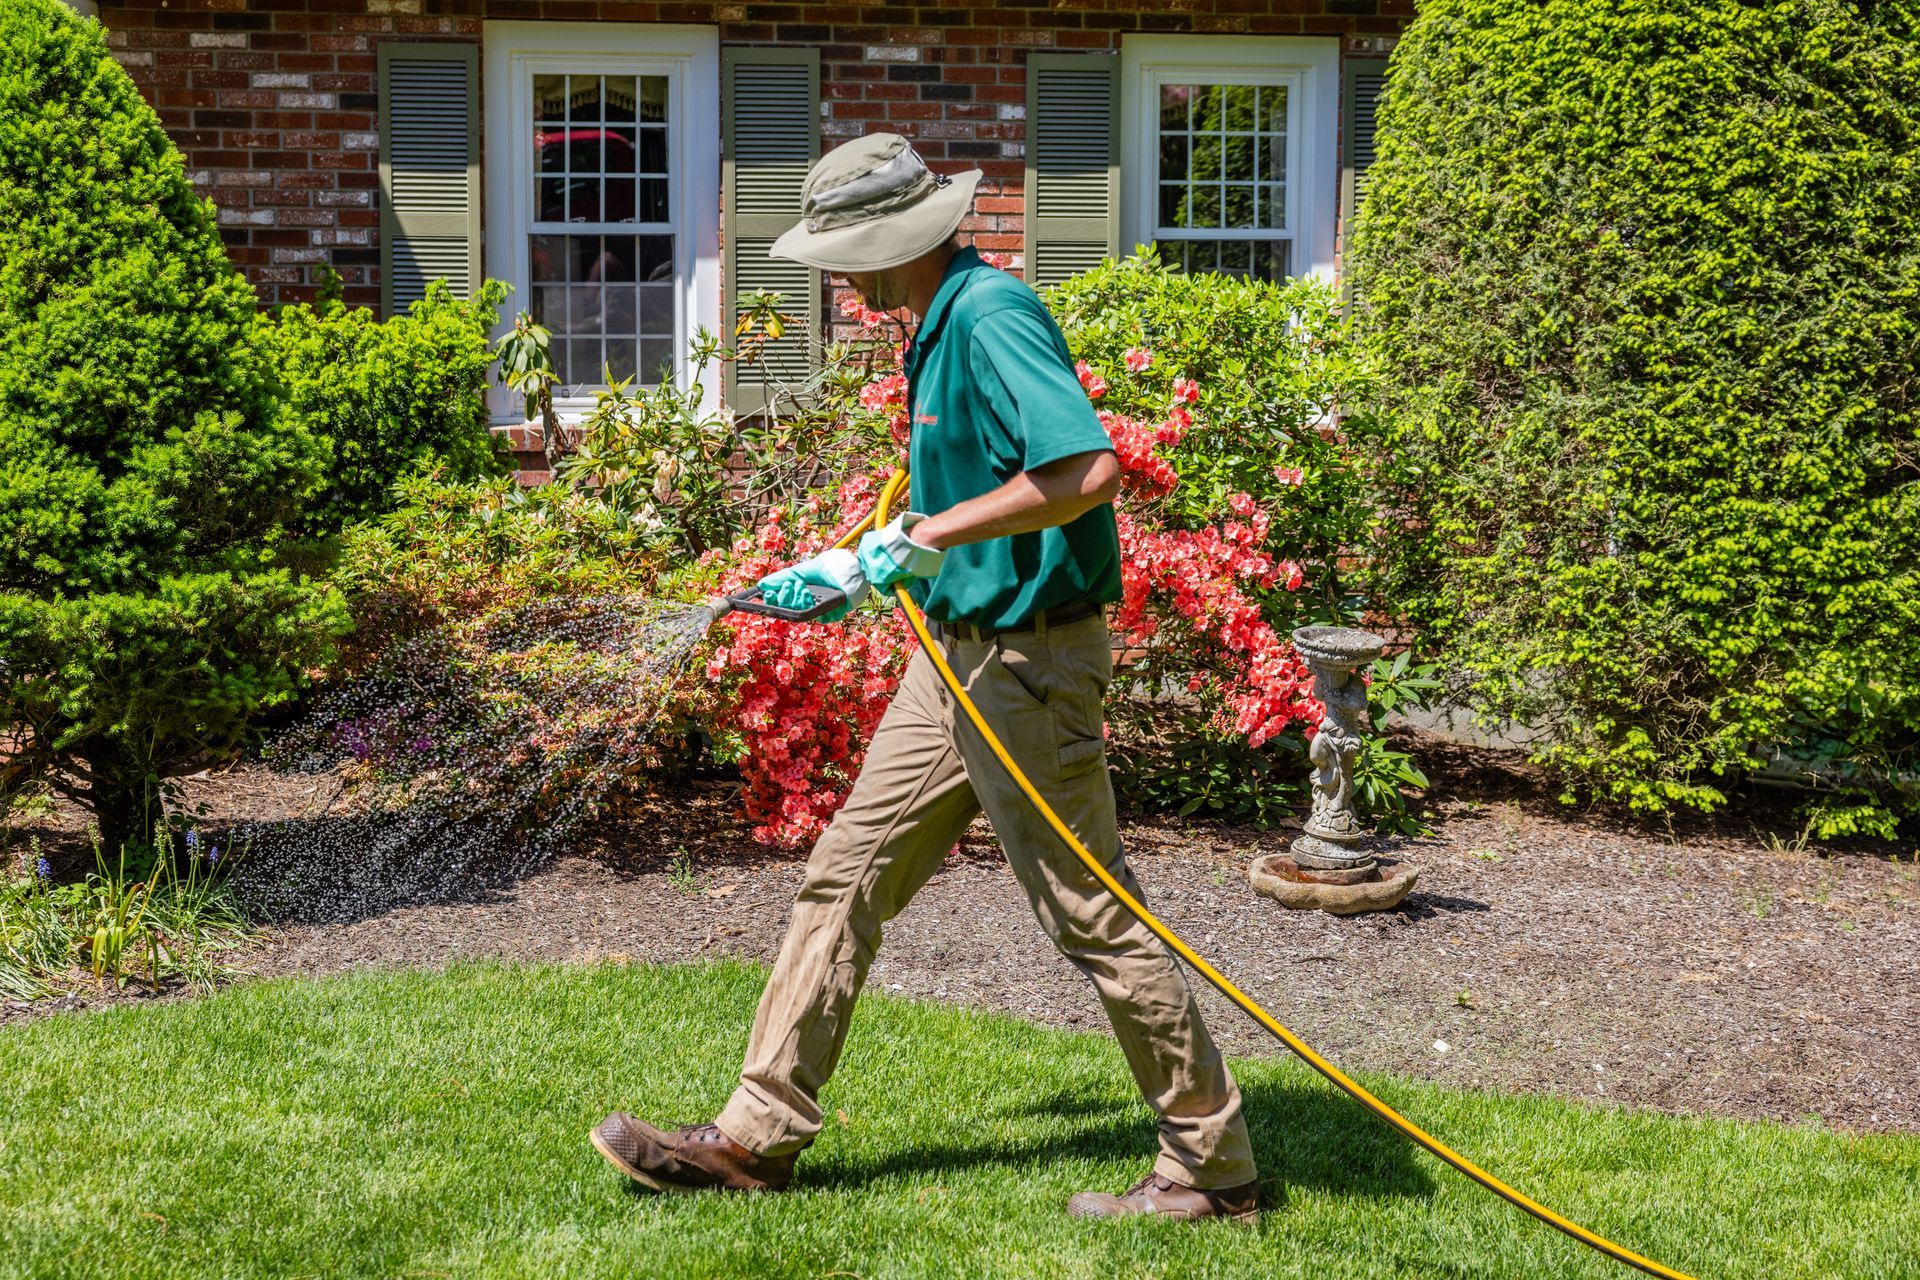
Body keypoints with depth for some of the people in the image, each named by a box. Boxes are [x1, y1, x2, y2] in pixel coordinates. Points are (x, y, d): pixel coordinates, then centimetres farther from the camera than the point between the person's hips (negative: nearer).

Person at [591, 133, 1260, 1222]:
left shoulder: (994, 316, -19)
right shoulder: (943, 324, 13)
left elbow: (1089, 471, -31)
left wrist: (932, 534, -25)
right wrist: (847, 573, 26)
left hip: (1030, 660, -10)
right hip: (958, 651, 10)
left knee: (1093, 915, -3)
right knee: (846, 878, 11)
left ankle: (1214, 1168, 9)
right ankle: (761, 1136, 19)